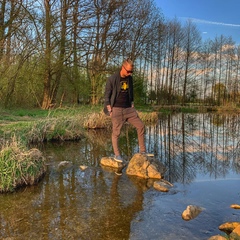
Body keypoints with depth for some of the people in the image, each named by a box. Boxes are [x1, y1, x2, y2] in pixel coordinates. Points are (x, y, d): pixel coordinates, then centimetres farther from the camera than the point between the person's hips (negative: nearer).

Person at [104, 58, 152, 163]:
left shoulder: (129, 78, 6)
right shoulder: (112, 79, -11)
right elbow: (107, 96, -7)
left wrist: (132, 107, 14)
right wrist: (110, 111, -9)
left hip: (128, 108, 6)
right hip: (117, 109, -6)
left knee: (140, 126, 0)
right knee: (116, 132, -1)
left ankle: (142, 151, 10)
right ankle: (116, 154, 14)